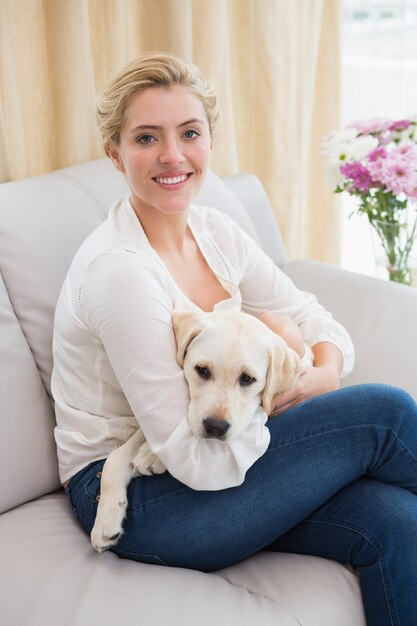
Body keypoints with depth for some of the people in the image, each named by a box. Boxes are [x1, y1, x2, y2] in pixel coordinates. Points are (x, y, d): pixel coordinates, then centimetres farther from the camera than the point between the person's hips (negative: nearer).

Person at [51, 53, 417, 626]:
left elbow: (311, 317, 10)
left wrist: (326, 372, -13)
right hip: (130, 497, -7)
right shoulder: (118, 269, -23)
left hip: (211, 460, 7)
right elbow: (198, 463, -24)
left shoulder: (214, 231, 2)